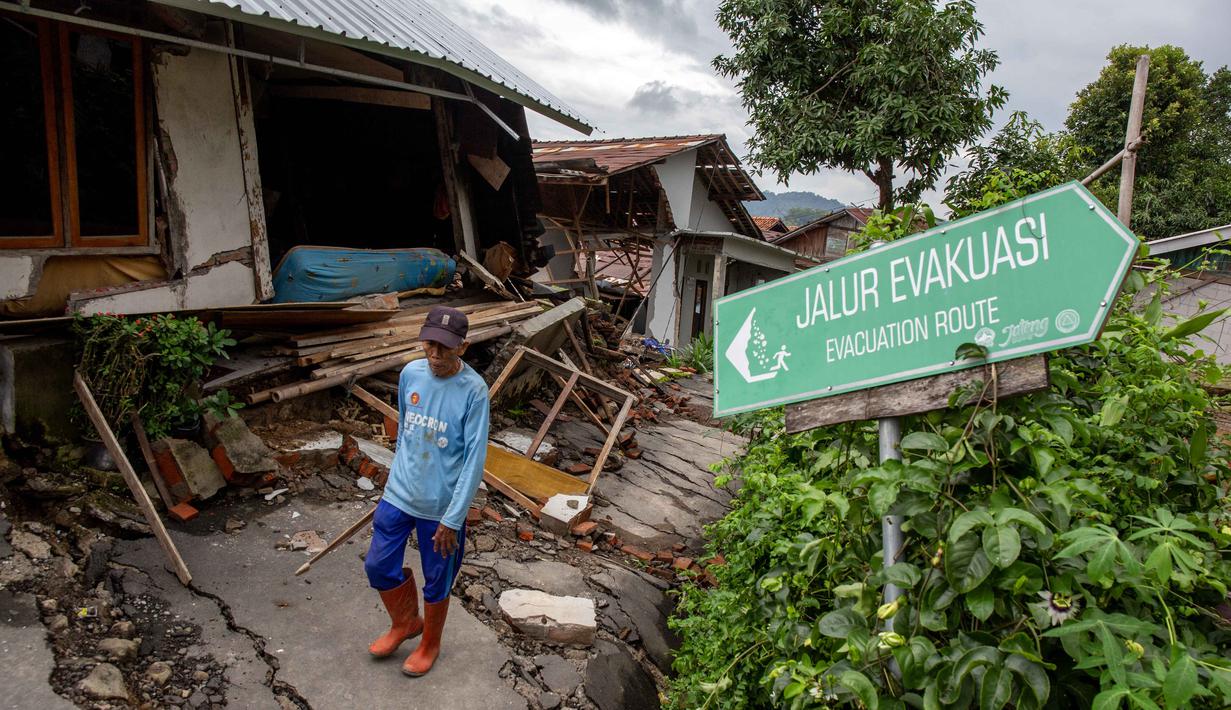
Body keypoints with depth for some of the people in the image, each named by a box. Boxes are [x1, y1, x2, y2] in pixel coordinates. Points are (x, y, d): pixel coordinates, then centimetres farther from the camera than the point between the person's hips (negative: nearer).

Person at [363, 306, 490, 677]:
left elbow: (474, 458, -19)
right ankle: (405, 623, 42)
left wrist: (452, 518, -18)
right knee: (378, 566, 14)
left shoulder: (474, 390, -21)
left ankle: (430, 644, 40)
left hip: (440, 506, -5)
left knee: (436, 582, 13)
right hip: (398, 494, 5)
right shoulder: (410, 373, -5)